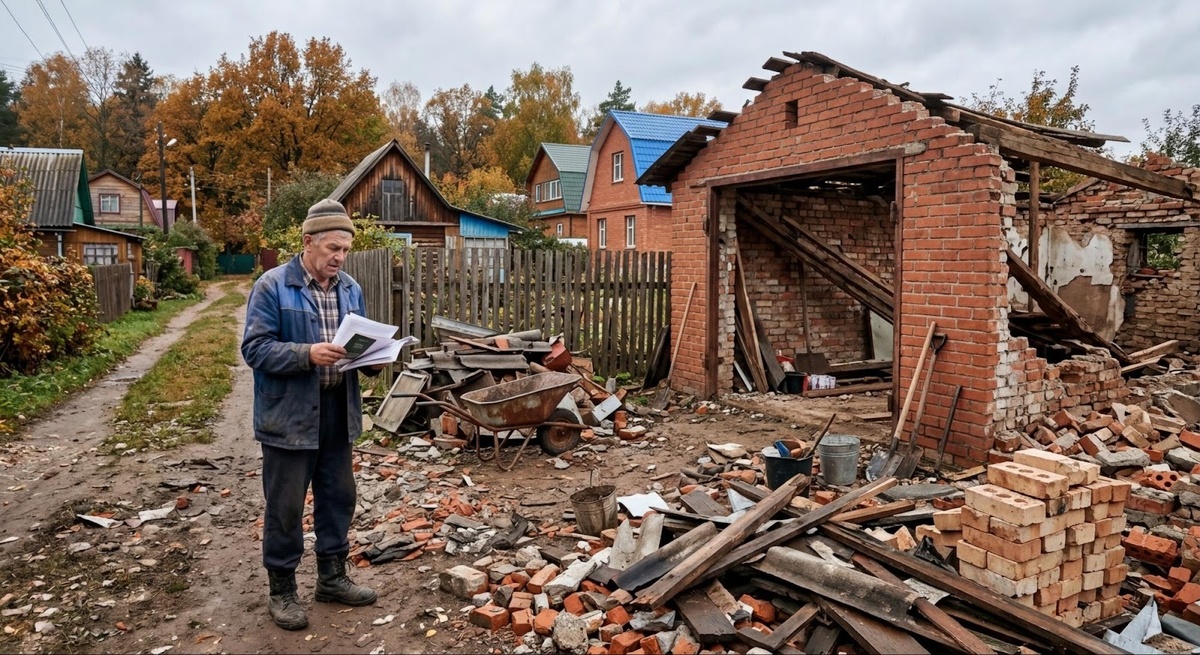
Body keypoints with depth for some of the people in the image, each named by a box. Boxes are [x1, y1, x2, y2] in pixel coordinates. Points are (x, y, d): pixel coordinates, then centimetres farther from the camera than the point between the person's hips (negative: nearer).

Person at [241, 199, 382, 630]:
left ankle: (332, 577, 31)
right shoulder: (272, 286, -10)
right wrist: (307, 354, -27)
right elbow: (255, 348, -14)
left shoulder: (350, 288, 8)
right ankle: (281, 590, 22)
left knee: (338, 498, 15)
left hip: (338, 413, 6)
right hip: (289, 415, -6)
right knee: (285, 506, 5)